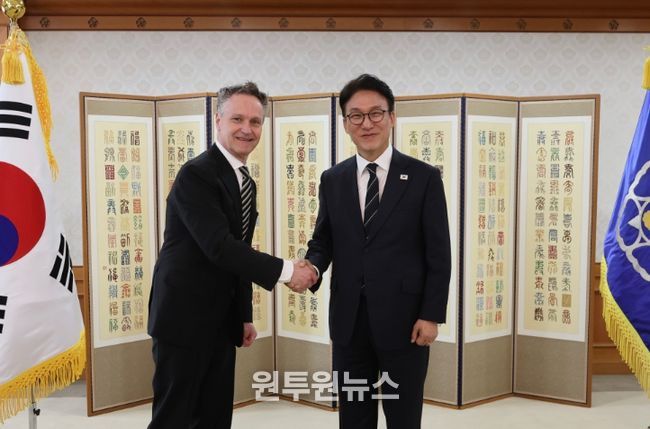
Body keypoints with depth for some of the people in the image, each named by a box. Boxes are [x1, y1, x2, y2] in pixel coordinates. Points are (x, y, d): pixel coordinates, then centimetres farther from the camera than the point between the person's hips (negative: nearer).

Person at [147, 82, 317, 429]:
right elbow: (219, 246, -26)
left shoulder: (246, 182, 11)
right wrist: (285, 270, -22)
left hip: (221, 321, 8)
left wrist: (244, 315, 17)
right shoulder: (196, 174, -16)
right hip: (184, 318, -8)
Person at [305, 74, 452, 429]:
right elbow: (323, 241, 10)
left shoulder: (423, 177, -3)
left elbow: (439, 254, -4)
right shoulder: (333, 180, 6)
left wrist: (432, 315, -9)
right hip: (349, 320, 3)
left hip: (404, 319, -3)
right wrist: (311, 268, -12)